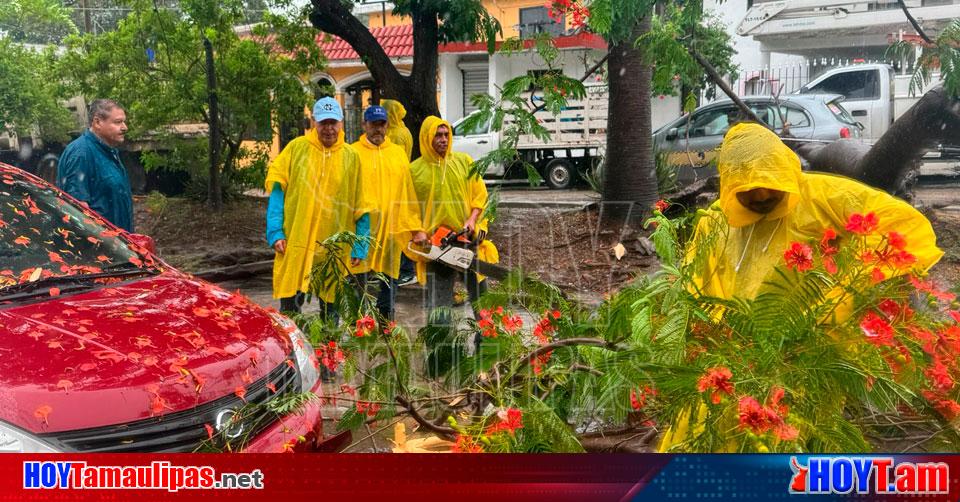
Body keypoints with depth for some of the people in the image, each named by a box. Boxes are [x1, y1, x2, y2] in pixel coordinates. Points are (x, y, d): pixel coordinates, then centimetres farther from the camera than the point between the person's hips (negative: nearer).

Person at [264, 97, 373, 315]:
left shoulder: (351, 157, 6)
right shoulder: (296, 148, 3)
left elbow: (361, 207, 8)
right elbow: (277, 189, 2)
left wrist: (359, 247, 2)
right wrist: (275, 232, -8)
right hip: (296, 243, -1)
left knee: (330, 307, 9)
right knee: (290, 305, 1)